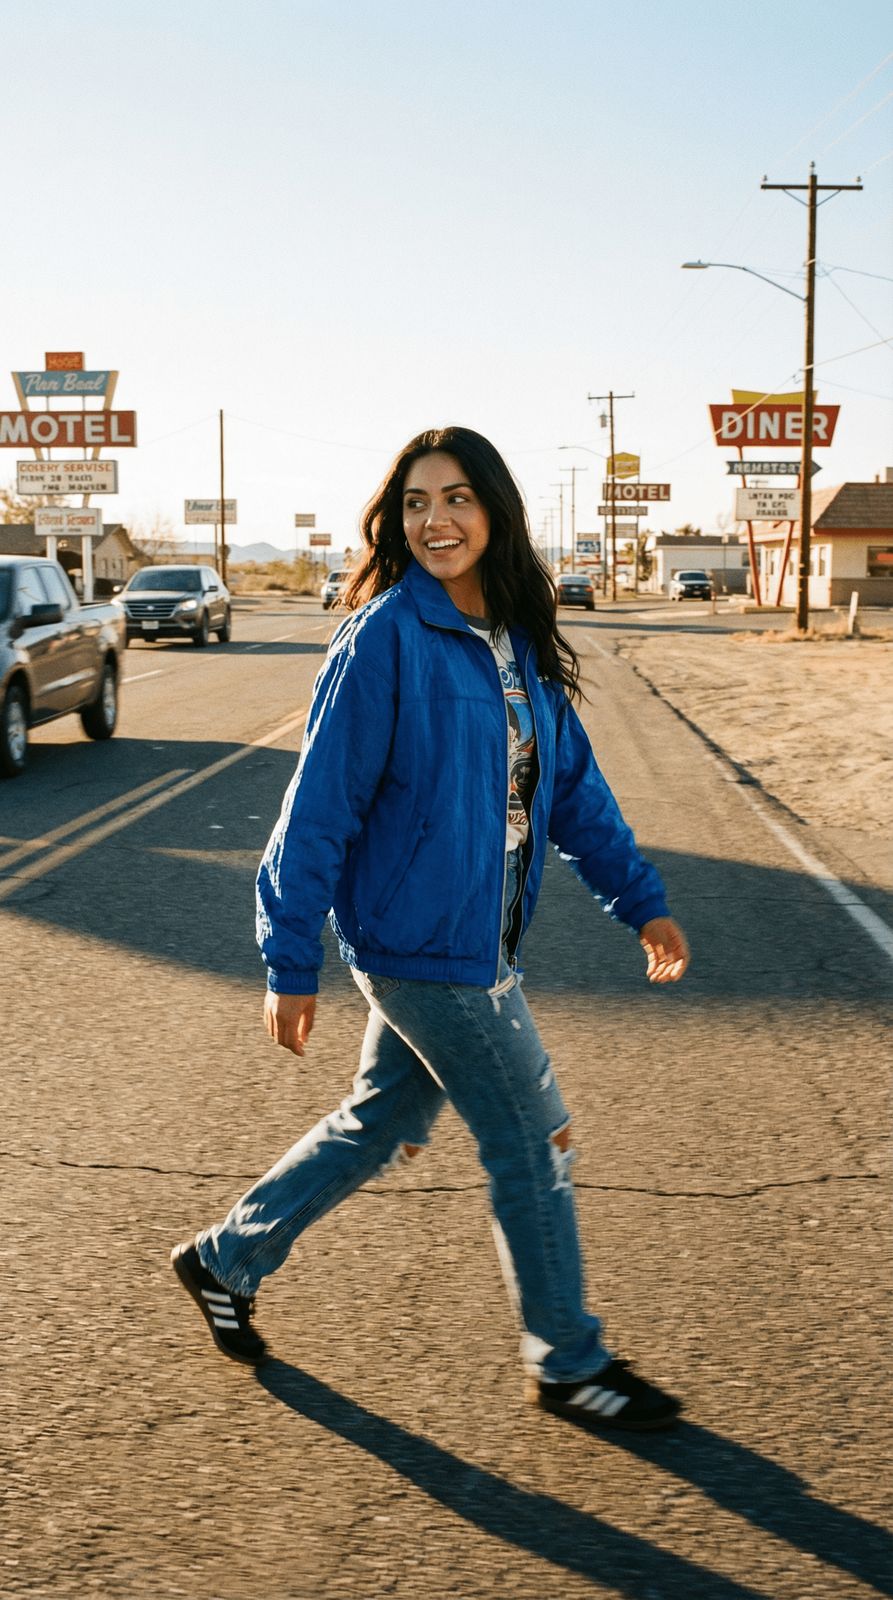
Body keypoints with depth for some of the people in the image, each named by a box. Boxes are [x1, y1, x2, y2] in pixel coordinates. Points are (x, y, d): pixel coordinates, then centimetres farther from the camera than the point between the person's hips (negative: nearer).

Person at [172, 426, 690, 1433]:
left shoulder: (518, 641, 6)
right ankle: (567, 1363, 21)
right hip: (419, 945, -8)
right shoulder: (385, 639, -16)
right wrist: (290, 964, -15)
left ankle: (225, 1261, 37)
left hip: (473, 941, 8)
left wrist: (639, 899, 9)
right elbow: (322, 804, -15)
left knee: (379, 1127, 19)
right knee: (532, 1143, 2)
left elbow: (572, 782, 14)